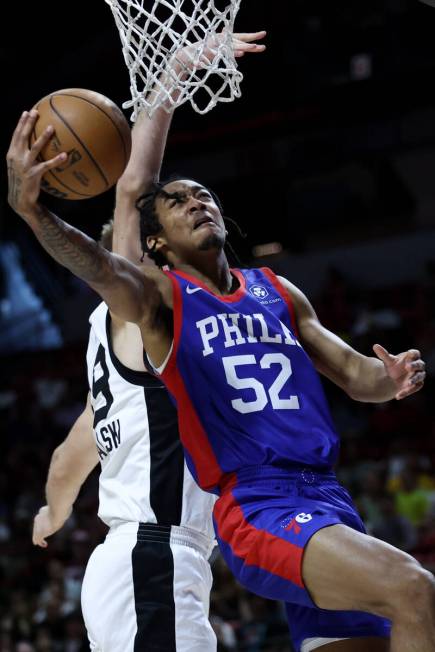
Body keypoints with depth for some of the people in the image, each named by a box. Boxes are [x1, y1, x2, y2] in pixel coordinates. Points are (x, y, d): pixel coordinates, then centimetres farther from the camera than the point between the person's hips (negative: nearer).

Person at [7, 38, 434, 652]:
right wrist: (32, 211, -39)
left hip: (328, 497, 7)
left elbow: (352, 371, 22)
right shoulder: (160, 296, 3)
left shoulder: (280, 293, 20)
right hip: (255, 506, -6)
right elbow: (100, 267, -18)